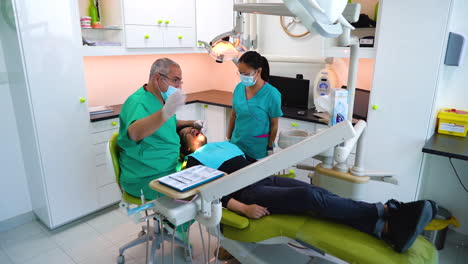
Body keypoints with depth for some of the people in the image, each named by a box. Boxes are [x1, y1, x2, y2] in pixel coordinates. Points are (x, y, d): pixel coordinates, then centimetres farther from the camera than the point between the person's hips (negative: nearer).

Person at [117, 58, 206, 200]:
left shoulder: (161, 98, 9)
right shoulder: (137, 102, -20)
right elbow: (134, 133, -42)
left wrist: (191, 123, 11)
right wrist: (165, 113, -58)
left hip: (168, 167, 9)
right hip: (145, 179, -9)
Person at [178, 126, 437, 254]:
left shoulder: (223, 144, 28)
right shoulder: (194, 161, 6)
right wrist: (244, 209, -21)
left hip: (266, 178, 7)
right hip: (247, 191, -7)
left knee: (318, 192, -18)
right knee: (311, 197, -26)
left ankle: (388, 229, -29)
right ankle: (387, 212, -27)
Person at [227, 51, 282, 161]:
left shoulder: (272, 94, -16)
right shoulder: (239, 87, -3)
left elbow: (274, 125, -7)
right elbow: (233, 115, 8)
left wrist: (270, 149, -4)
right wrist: (228, 138, 11)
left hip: (258, 149, -4)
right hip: (236, 144, 4)